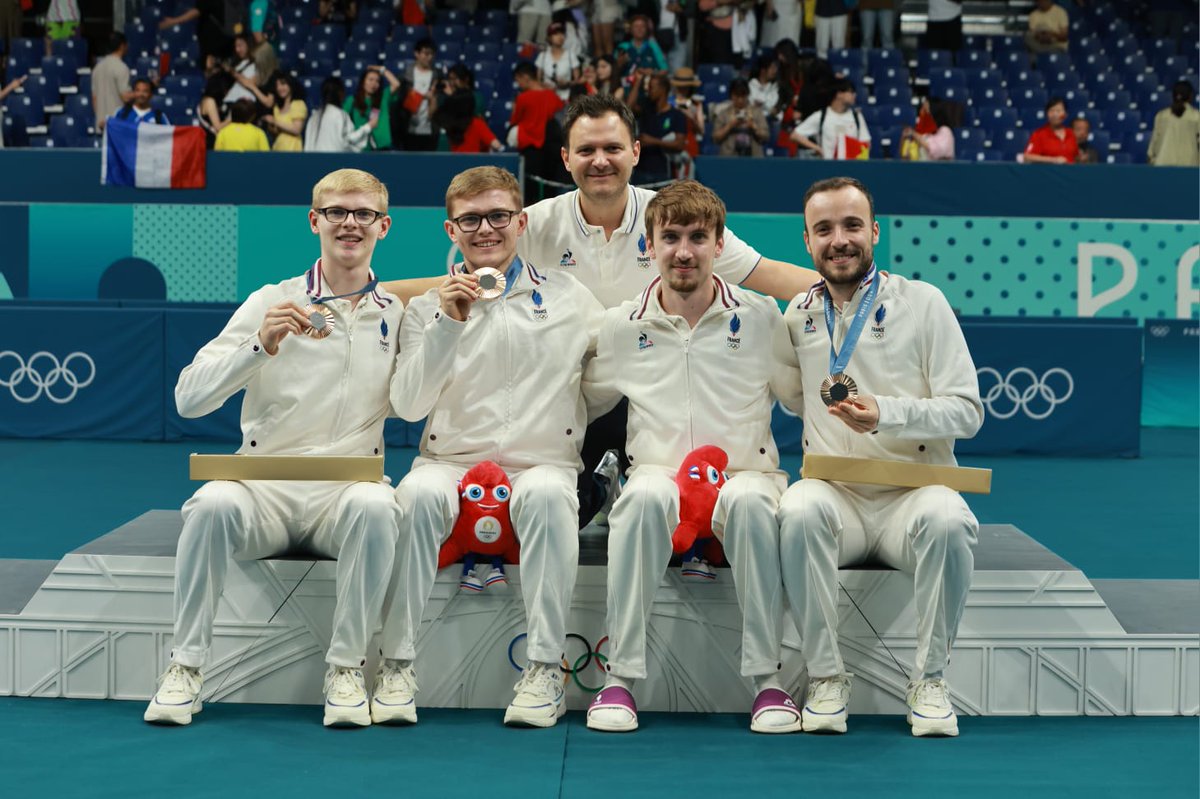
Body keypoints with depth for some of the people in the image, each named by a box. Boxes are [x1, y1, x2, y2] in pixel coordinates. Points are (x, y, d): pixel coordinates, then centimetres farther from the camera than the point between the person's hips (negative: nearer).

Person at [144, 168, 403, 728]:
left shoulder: (399, 314, 12)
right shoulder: (273, 303, 6)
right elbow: (189, 398, -3)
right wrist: (260, 346, -18)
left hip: (346, 490, 0)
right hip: (266, 486, 0)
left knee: (374, 505, -34)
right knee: (214, 502, -32)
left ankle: (347, 668, -20)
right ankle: (186, 666, -18)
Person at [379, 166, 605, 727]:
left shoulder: (567, 297, 10)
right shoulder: (429, 306, 10)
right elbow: (408, 405, -3)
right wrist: (448, 324, -12)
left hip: (542, 463, 0)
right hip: (450, 463, 1)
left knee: (544, 493, -36)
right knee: (418, 493, -34)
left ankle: (544, 670, -32)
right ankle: (397, 665, -28)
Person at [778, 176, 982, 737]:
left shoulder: (921, 302, 3)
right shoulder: (798, 316, 14)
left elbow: (967, 411, -4)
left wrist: (884, 413, -18)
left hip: (912, 488, -2)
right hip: (835, 494, 2)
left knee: (946, 520, -36)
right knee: (799, 511, -34)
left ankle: (929, 680, -18)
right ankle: (826, 678, -21)